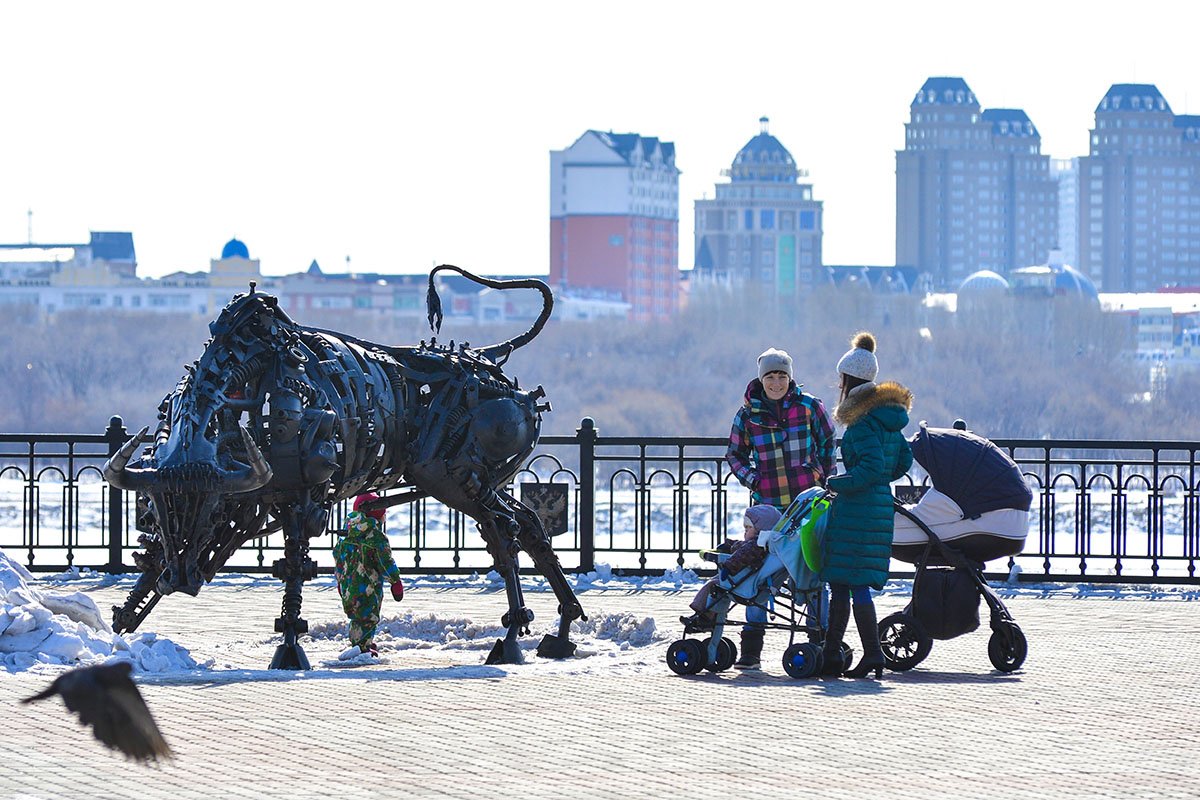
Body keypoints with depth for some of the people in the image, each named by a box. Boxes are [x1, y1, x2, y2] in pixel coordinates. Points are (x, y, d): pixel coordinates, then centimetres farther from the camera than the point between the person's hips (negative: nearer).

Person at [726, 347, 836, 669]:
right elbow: (735, 454, 14)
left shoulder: (809, 406, 1)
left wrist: (825, 480, 8)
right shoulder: (748, 413, 2)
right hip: (767, 503, 0)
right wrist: (752, 480, 0)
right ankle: (751, 644, 0)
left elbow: (828, 444, 14)